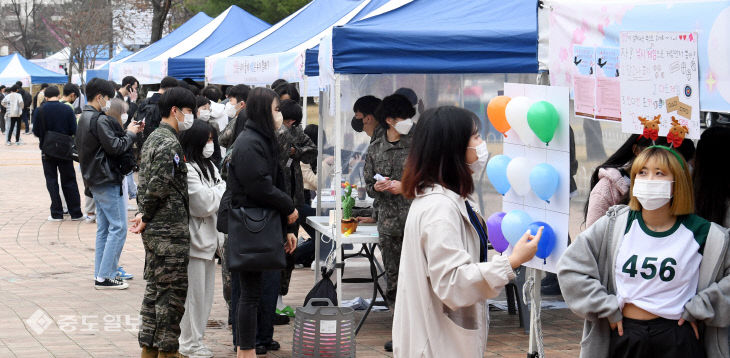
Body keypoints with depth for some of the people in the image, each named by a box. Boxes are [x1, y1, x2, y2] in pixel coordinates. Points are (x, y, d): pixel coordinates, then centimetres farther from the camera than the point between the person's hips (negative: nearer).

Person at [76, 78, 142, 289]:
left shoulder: (84, 118, 14)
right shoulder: (99, 120, -17)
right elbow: (115, 147, -22)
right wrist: (131, 133, -5)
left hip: (94, 180, 10)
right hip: (108, 180, -10)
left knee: (104, 228, 14)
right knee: (118, 228, -6)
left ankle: (100, 274, 16)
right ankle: (105, 276, -6)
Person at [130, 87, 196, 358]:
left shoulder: (153, 139, 14)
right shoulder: (170, 144, -17)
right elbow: (159, 186, -22)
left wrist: (145, 215, 8)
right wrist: (146, 217, -10)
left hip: (154, 230, 10)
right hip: (171, 231, -10)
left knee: (154, 288, 15)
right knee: (172, 290, -2)